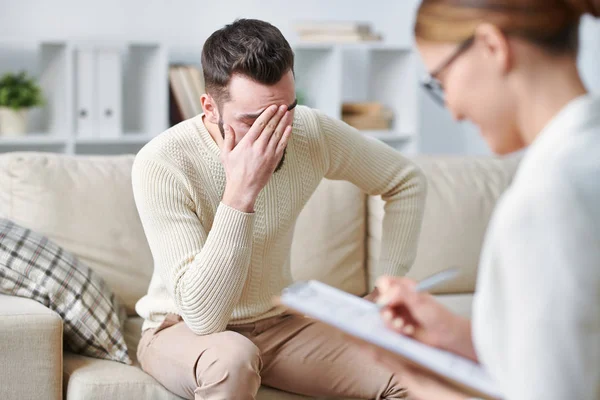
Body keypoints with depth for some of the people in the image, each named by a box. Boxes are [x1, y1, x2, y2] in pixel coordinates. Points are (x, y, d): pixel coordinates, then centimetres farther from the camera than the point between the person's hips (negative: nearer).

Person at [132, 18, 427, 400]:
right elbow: (202, 315, -32)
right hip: (183, 331, -4)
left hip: (278, 323, 4)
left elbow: (408, 181, 5)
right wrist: (240, 193, -38)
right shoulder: (161, 165, -27)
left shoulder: (311, 132, -13)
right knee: (232, 357, -39)